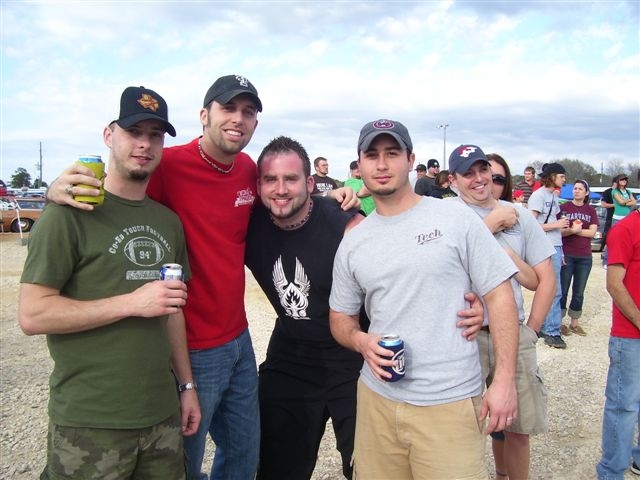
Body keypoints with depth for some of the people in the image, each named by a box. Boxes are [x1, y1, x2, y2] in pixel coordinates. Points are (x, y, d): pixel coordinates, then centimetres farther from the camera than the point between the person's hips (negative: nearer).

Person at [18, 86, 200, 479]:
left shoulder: (168, 221, 10)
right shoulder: (71, 214, -9)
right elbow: (32, 315, -14)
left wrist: (187, 384, 13)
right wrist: (131, 303, -19)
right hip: (89, 424, -5)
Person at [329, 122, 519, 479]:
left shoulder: (455, 218, -4)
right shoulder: (352, 242, 7)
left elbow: (500, 295, -4)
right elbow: (341, 317, 15)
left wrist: (505, 380, -10)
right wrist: (361, 341, -8)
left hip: (450, 403, -3)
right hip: (376, 399, 4)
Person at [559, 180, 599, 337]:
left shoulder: (591, 211, 9)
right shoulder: (564, 208, 0)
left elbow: (592, 232, -2)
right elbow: (559, 231, -7)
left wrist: (575, 230, -13)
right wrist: (572, 230, -23)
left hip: (585, 257, 3)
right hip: (567, 256, -3)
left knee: (579, 292, 9)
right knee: (563, 290, 2)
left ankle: (574, 322, 19)